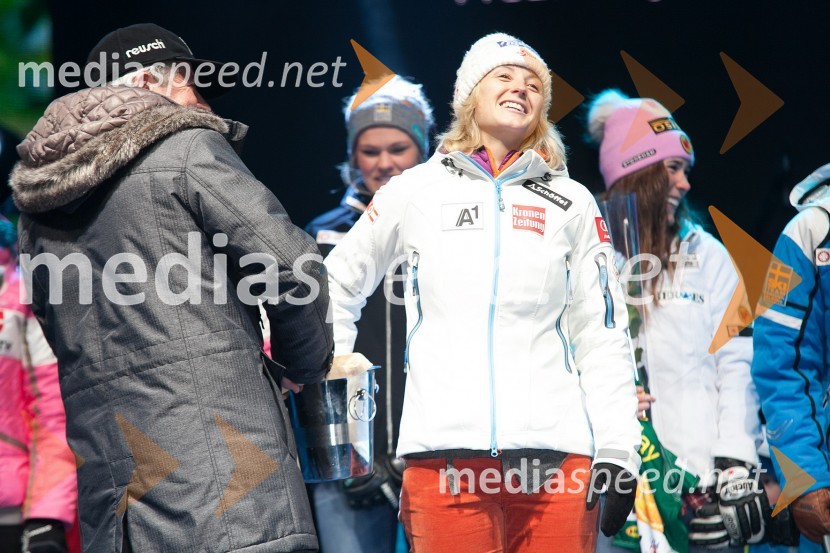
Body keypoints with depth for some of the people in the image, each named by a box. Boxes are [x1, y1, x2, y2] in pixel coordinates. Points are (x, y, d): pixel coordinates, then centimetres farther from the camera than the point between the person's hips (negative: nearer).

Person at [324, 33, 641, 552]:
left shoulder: (572, 202, 13)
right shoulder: (418, 190, 11)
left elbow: (603, 335, 10)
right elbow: (338, 283, 22)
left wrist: (618, 451, 3)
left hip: (556, 452, 1)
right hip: (445, 455, -1)